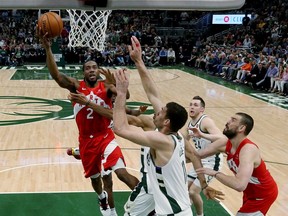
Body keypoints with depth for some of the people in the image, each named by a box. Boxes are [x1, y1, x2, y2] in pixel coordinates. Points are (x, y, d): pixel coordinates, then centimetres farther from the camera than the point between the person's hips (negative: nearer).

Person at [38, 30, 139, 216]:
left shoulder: (106, 86, -8)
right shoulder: (76, 86, -7)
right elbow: (56, 76, -24)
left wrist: (116, 85, -50)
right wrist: (48, 49, -38)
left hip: (106, 137, -2)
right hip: (87, 140, 2)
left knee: (122, 172, -18)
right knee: (94, 176, 20)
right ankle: (103, 200, 52)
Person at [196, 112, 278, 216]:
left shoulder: (248, 149, -37)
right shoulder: (225, 143, -13)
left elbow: (240, 185, -50)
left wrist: (215, 173, -40)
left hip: (263, 194, -8)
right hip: (251, 191, 8)